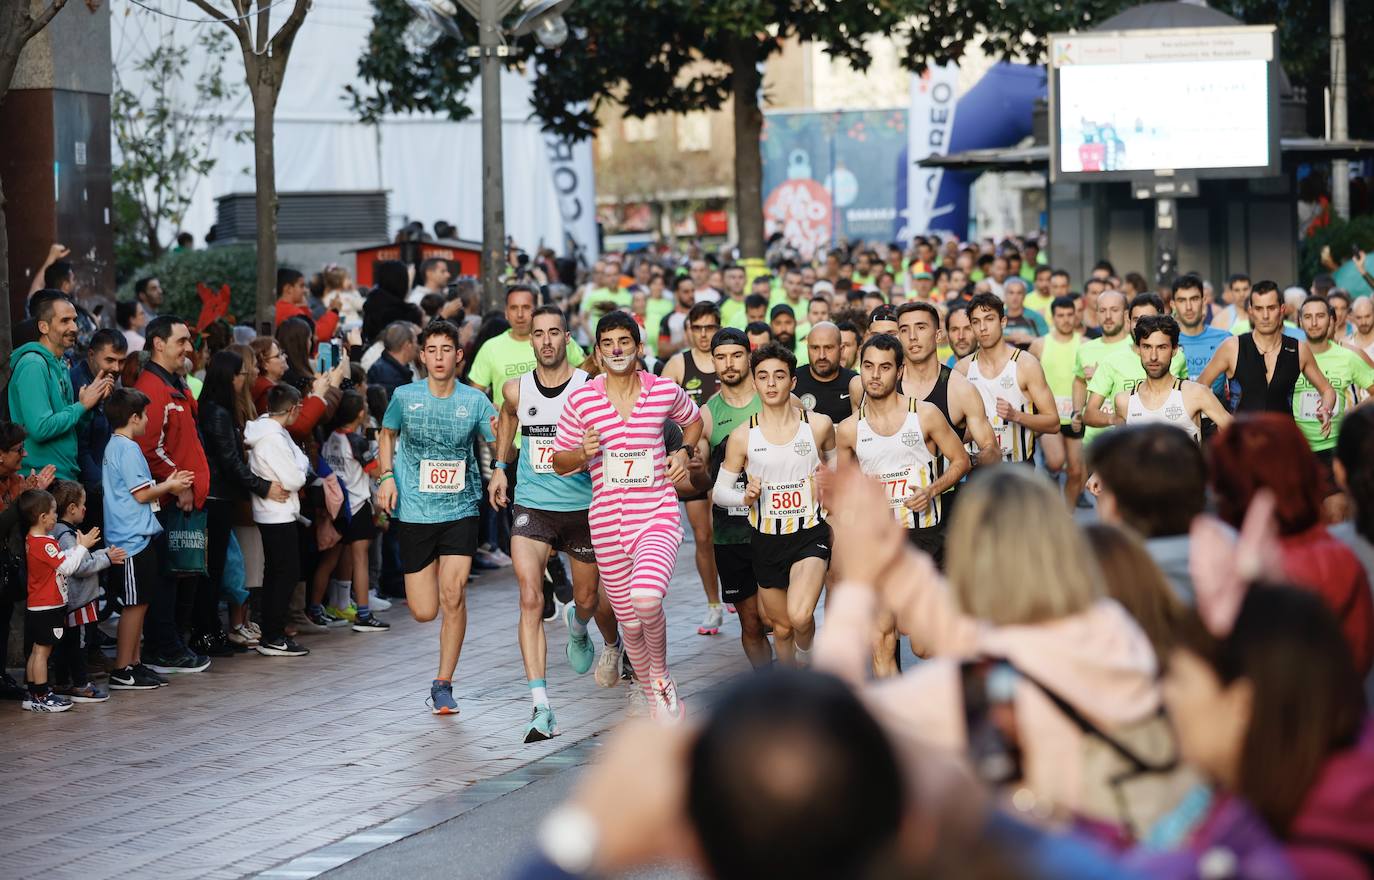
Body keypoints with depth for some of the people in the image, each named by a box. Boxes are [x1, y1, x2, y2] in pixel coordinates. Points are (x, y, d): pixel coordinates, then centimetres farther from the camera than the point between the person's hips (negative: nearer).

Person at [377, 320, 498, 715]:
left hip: (460, 509, 0)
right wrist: (386, 477, 4)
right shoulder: (405, 397, 0)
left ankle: (443, 684, -1)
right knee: (424, 612, -1)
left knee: (453, 594, -15)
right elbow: (387, 434, 17)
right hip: (414, 511, 0)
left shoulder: (475, 401, -2)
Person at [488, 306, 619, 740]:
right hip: (531, 506, 1)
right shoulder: (516, 389, 1)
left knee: (587, 600, 15)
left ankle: (577, 624, 56)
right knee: (531, 599, -17)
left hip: (582, 507, 0)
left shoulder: (589, 389, -8)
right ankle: (541, 708, -22)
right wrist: (499, 467, 22)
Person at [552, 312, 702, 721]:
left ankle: (661, 673, 0)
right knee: (629, 621, 10)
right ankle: (657, 700, 31)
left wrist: (683, 452, 4)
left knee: (645, 598, -28)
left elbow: (693, 420, 23)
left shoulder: (666, 391, 0)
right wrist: (584, 452, -11)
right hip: (607, 523, 2)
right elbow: (559, 462, 10)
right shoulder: (580, 401, 0)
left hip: (657, 515, -2)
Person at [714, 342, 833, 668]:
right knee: (781, 627, 14)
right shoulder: (742, 436, -4)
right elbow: (719, 490, 4)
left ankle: (806, 655, 9)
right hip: (766, 540, 2)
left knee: (799, 615, -25)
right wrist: (745, 497, -16)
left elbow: (837, 466, 18)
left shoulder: (818, 425, -3)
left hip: (810, 534, -2)